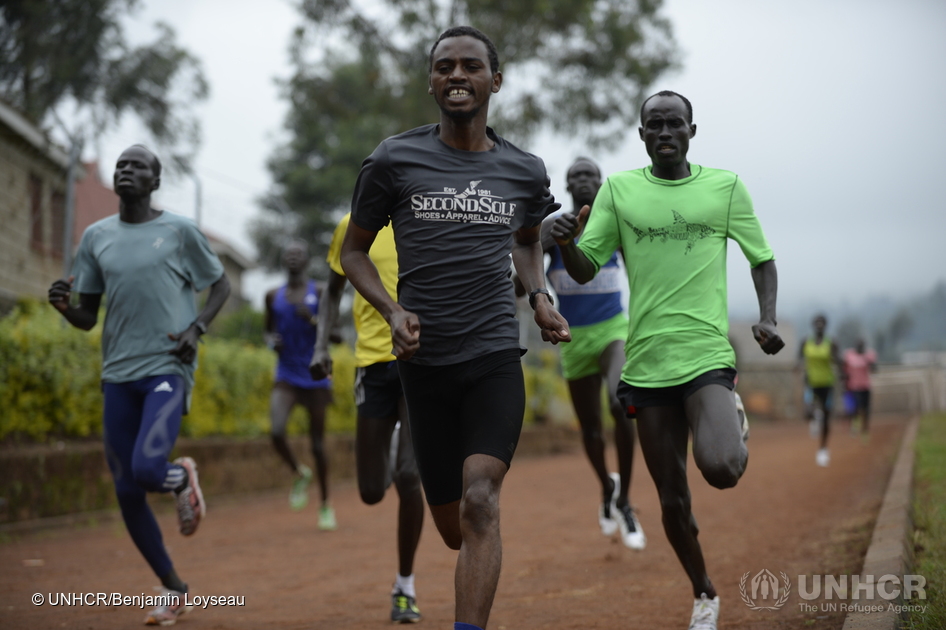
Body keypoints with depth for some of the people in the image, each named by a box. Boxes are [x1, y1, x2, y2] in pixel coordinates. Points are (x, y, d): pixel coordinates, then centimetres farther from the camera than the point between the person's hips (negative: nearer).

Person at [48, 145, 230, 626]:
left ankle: (182, 478, 15)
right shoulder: (96, 237, 10)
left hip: (168, 369, -4)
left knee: (148, 469, -24)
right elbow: (87, 319, 12)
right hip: (118, 374, 4)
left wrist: (197, 327, -8)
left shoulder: (179, 231, 1)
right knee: (127, 491, 4)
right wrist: (63, 306, -11)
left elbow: (221, 285, 10)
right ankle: (173, 589, 21)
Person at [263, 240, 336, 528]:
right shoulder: (274, 296, 6)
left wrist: (312, 318, -20)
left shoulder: (319, 293, -2)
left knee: (317, 443, 3)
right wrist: (271, 341, -5)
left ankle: (325, 506, 19)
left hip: (315, 377, -2)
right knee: (276, 433, -21)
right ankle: (300, 474, 10)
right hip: (286, 377, 2)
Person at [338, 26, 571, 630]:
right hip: (425, 361, 0)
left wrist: (540, 297, 8)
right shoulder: (394, 161, -1)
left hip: (496, 359, 0)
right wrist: (392, 310, -8)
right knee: (454, 529, 9)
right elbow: (354, 249, 9)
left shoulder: (525, 172, 6)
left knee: (479, 502, -20)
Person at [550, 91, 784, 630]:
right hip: (646, 363, 2)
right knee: (673, 498, 8)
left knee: (719, 468, -25)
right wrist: (566, 244, -20)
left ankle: (735, 425, 12)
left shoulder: (726, 187, 3)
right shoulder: (618, 190, 5)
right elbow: (586, 270, 3)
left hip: (707, 355, -2)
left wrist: (768, 320, -5)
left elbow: (763, 259, 12)